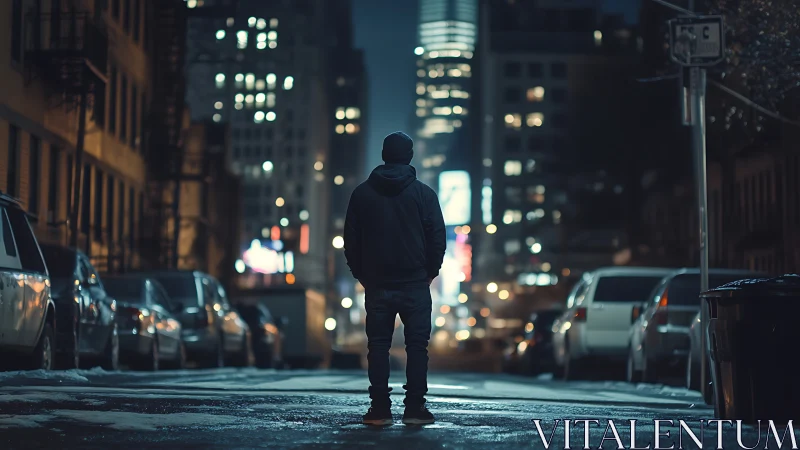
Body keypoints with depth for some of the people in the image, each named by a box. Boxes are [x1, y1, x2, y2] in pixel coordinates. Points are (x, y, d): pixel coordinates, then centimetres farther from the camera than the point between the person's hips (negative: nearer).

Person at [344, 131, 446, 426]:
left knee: (378, 345, 5)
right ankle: (414, 409, -1)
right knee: (417, 345, 2)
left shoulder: (362, 193, 5)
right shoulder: (423, 193, -1)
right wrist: (430, 272, 10)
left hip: (377, 284, 2)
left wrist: (362, 275, 14)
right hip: (415, 285, -2)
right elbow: (438, 238, -2)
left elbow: (350, 240, 6)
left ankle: (380, 410, 3)